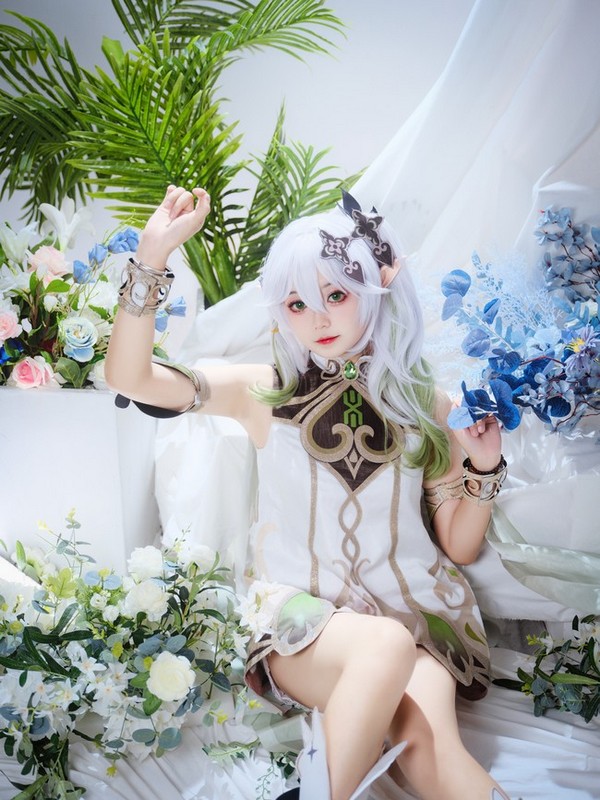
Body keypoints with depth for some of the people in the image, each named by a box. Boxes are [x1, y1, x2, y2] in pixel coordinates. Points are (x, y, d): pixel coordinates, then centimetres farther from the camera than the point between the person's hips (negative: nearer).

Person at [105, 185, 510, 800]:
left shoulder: (427, 405, 6)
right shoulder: (266, 393, 3)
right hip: (301, 611, 0)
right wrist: (154, 252, -15)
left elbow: (459, 548, 9)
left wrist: (484, 468, -8)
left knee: (425, 732, -33)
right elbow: (128, 377, -8)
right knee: (386, 646, -34)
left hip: (415, 606, 1)